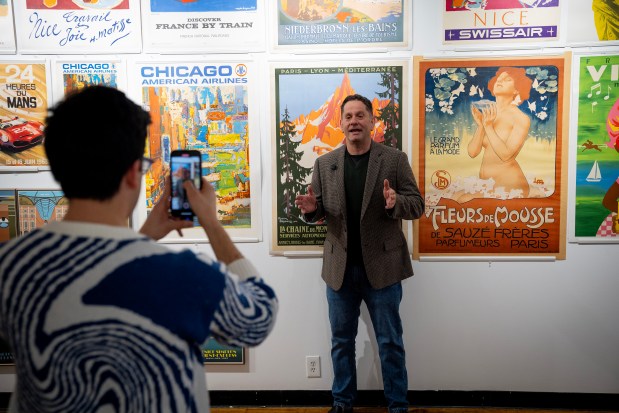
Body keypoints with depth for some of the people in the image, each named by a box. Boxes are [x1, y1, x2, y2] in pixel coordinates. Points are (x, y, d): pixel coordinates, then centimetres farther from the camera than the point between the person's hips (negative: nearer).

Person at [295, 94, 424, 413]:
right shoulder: (324, 163, 5)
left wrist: (396, 202, -26)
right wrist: (310, 208, -17)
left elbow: (417, 204, -4)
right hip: (340, 267, 3)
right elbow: (318, 210, 7)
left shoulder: (395, 159, -2)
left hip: (381, 266, -2)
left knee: (390, 341, 10)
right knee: (341, 341, 15)